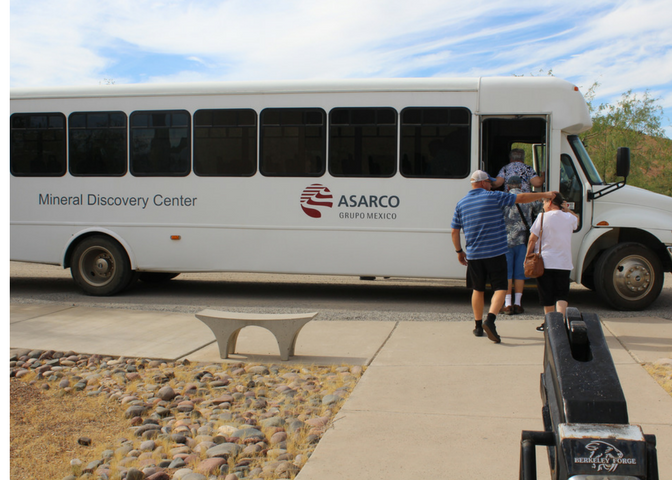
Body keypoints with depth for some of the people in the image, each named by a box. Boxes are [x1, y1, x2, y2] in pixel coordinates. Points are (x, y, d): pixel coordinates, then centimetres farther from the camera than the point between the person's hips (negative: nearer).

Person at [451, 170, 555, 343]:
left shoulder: (461, 204, 8)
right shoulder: (494, 197, -5)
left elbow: (454, 231, 9)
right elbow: (521, 198, -1)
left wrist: (459, 251, 21)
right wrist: (544, 195, 10)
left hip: (474, 255, 4)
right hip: (495, 253, -4)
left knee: (478, 290, 17)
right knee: (500, 288, 0)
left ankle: (478, 326, 22)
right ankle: (490, 320, -21)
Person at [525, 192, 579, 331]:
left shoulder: (543, 217, -5)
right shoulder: (570, 218, 6)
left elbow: (532, 239, -7)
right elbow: (576, 218, 33)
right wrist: (566, 209, 19)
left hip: (545, 261, -2)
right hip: (564, 263, 2)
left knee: (547, 297, 8)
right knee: (562, 295, 7)